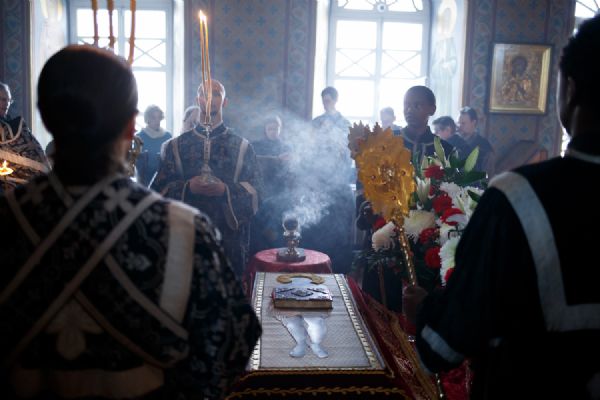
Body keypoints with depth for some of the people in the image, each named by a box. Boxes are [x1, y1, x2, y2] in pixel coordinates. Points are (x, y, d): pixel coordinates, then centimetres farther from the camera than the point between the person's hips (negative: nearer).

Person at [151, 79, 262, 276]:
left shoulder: (242, 147, 8)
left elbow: (255, 190, 1)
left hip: (230, 237, 0)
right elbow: (159, 188, 3)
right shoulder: (175, 146, 8)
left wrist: (226, 190, -16)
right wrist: (187, 187, -15)